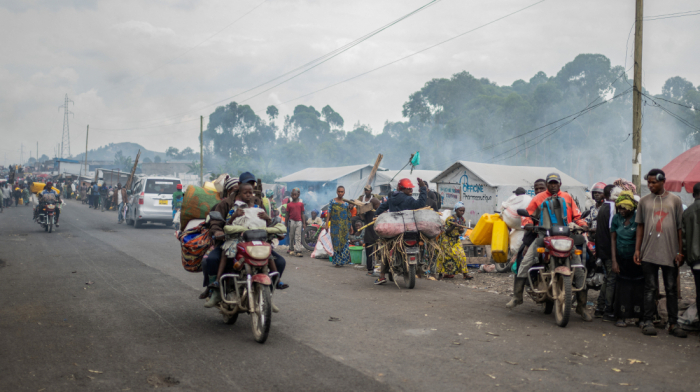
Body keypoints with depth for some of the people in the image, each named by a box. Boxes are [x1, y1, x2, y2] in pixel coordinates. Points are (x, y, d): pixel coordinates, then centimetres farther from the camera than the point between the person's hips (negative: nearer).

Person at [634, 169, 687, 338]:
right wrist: (637, 249, 4)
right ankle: (648, 322, 9)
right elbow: (640, 226, 10)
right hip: (649, 252, 1)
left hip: (670, 252, 0)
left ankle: (673, 324, 10)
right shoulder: (644, 201, 7)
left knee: (671, 289, 5)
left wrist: (679, 251, 0)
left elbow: (680, 227, 5)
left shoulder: (675, 200, 4)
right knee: (650, 288, 4)